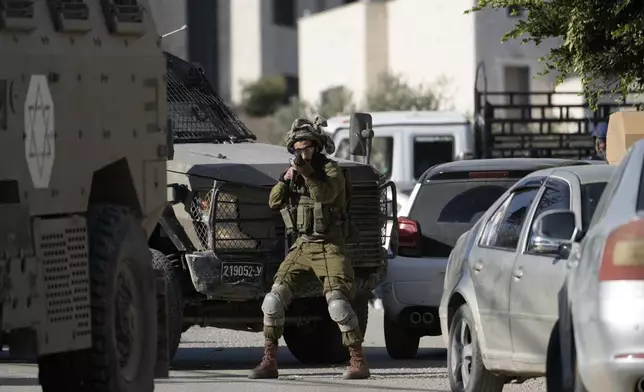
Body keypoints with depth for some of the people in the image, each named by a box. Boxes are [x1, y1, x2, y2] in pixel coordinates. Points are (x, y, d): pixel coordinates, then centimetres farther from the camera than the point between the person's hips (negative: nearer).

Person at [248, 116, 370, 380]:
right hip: (301, 247, 6)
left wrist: (307, 172, -39)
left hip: (328, 247, -6)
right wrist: (286, 179, -12)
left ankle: (359, 363, -14)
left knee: (338, 304, -19)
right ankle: (269, 363, 2)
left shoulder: (330, 170, -7)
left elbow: (325, 194, -27)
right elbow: (274, 202, 4)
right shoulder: (293, 171, 12)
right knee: (273, 301, -4)